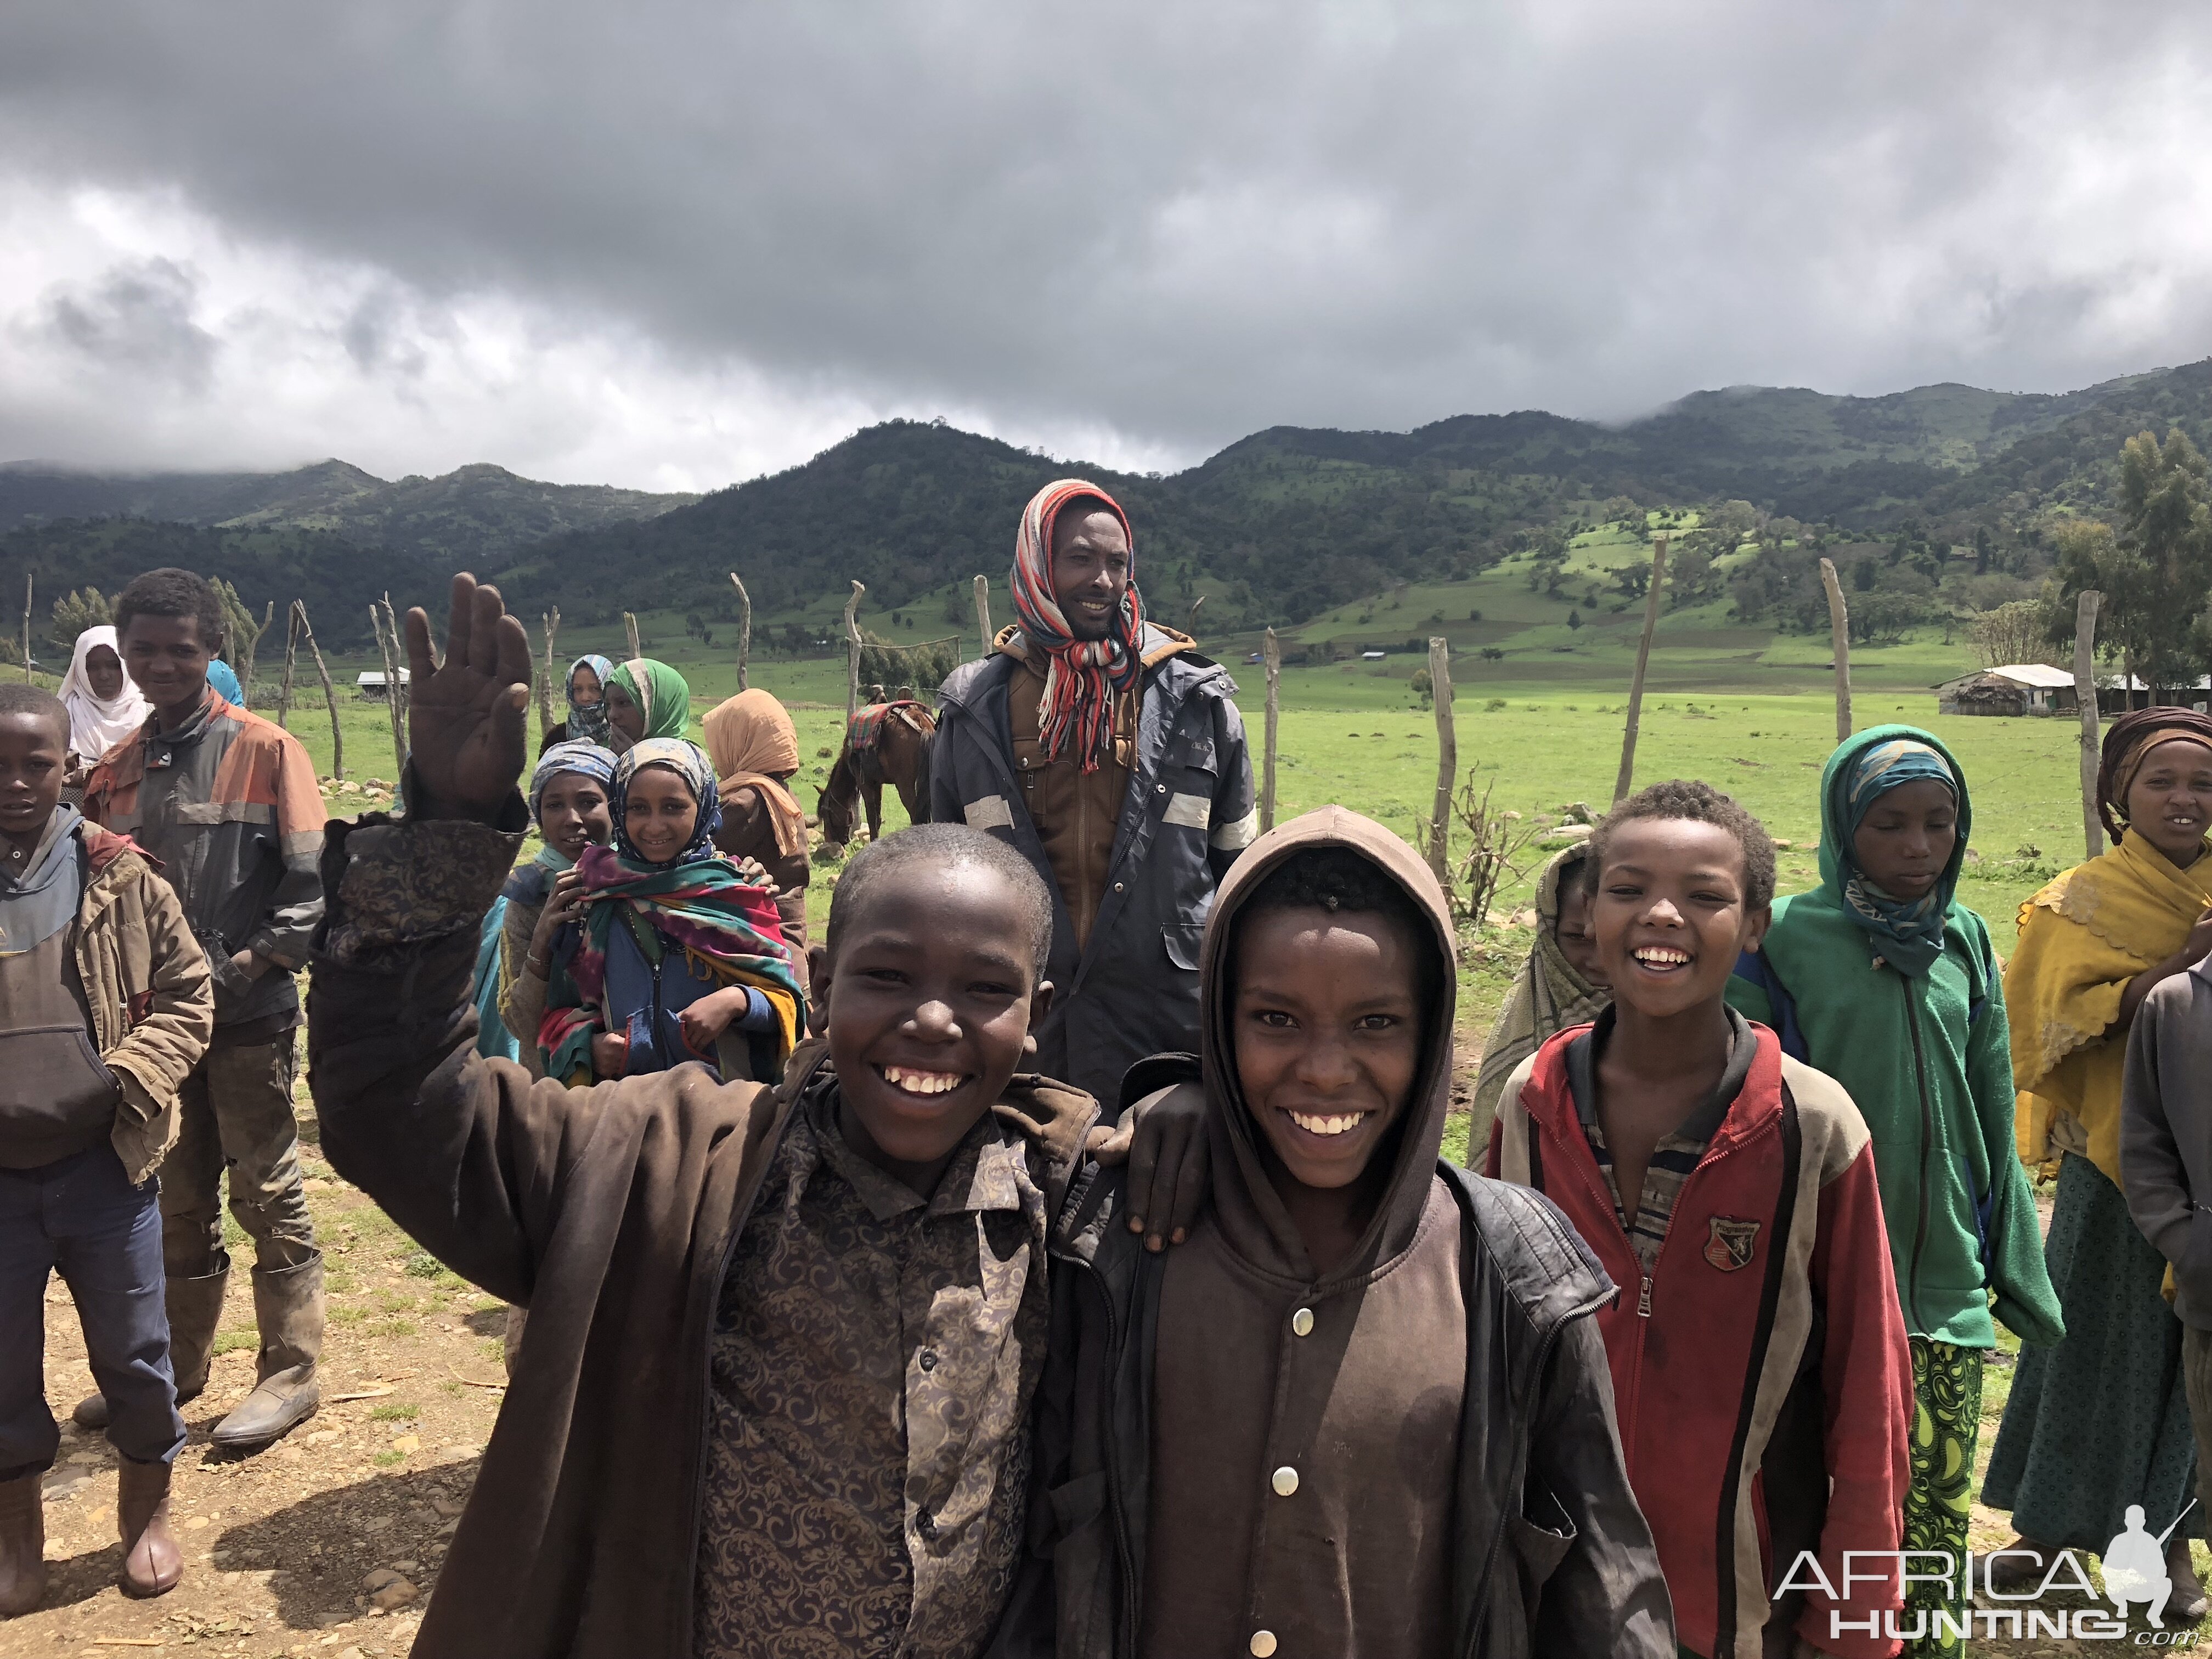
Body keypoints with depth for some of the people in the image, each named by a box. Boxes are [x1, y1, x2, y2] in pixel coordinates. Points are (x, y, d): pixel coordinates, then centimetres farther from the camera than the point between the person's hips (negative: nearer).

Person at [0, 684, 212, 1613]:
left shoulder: (119, 877, -4)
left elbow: (187, 996, 1)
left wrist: (127, 1082, -13)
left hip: (105, 1163, 0)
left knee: (134, 1354, 12)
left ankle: (147, 1515, 34)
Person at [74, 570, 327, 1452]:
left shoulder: (264, 750, -7)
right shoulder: (119, 766, 10)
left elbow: (310, 880, -11)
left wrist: (250, 962, -18)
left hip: (248, 1015, -6)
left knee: (268, 1196, 3)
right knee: (178, 1200, 17)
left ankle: (290, 1372, 14)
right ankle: (174, 1366, 31)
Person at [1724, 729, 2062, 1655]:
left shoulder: (1965, 943, 7)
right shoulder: (1784, 940, -7)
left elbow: (1994, 1124, 13)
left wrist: (2018, 1268, 14)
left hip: (1946, 1282, 4)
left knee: (1936, 1509, 8)